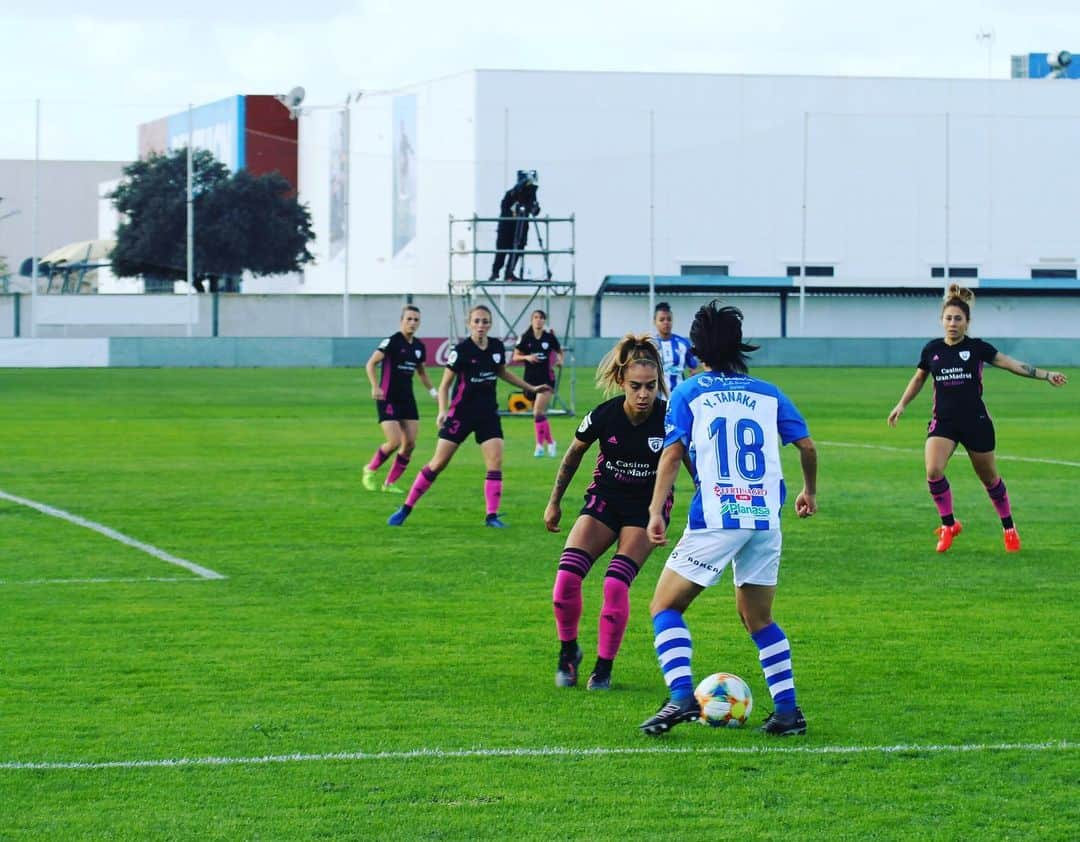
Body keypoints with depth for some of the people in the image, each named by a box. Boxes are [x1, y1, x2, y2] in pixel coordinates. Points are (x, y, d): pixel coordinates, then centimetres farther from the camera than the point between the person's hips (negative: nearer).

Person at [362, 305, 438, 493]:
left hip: (407, 399, 7)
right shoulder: (392, 341, -12)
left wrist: (433, 392, 14)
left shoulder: (419, 347, 8)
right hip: (388, 399, -7)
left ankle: (389, 483, 12)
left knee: (410, 444, -1)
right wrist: (375, 386, -27)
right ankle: (370, 470, 13)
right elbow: (371, 363, -14)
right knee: (394, 442, -14)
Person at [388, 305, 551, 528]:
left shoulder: (497, 347, 1)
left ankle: (492, 515, -4)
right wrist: (443, 411, -25)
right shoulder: (462, 349, -14)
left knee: (495, 463, -9)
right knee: (438, 464, -2)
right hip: (461, 412, -4)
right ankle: (406, 509, 9)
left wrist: (531, 388, 24)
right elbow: (445, 384, -10)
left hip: (488, 414, 4)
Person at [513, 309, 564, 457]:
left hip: (546, 379, -3)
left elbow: (559, 351, 16)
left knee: (538, 413, -14)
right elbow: (515, 357, 3)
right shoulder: (525, 338, 0)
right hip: (531, 379, 3)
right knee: (539, 414, 8)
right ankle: (549, 442, 22)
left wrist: (560, 360, -4)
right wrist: (527, 357, -15)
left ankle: (540, 444, -4)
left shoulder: (549, 337, -1)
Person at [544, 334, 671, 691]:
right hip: (604, 499, 2)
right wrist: (554, 502, 10)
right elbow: (573, 454, 3)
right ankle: (568, 650, 9)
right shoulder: (605, 415, -16)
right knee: (567, 577, -16)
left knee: (615, 585, -19)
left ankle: (604, 667, 0)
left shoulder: (669, 419, -21)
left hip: (648, 507, -2)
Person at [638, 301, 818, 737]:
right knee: (758, 619, 19)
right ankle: (788, 710, 9)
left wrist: (656, 511, -10)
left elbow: (672, 455, -6)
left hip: (715, 520, -4)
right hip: (765, 520, 4)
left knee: (665, 607, 5)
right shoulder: (767, 393, 14)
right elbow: (807, 446, 13)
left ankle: (681, 697, -15)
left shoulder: (688, 392, 5)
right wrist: (809, 492, 30)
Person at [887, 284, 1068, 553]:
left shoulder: (977, 348, -4)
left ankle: (1009, 528, 29)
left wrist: (1046, 375, -8)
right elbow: (919, 378, 19)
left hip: (976, 421, -1)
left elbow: (1012, 364, -2)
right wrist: (902, 405, 14)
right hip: (943, 421, 1)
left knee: (989, 478, 9)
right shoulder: (931, 349, 2)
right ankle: (949, 524, -2)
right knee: (934, 471, -21)